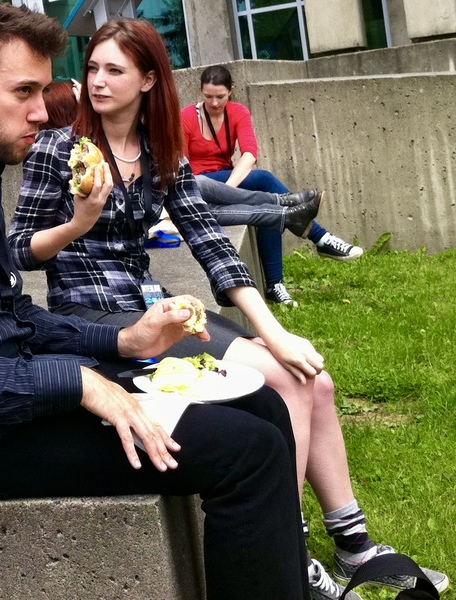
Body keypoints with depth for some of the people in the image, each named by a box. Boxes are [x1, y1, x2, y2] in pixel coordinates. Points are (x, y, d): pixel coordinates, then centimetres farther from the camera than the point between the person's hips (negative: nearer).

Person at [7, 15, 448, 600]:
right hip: (90, 318, -6)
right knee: (279, 380, -20)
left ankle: (355, 545, 3)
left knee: (314, 380, -8)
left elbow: (211, 244, -1)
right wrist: (78, 223, -24)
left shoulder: (163, 155, 8)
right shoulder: (57, 146, -5)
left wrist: (272, 331, -12)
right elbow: (18, 251, -4)